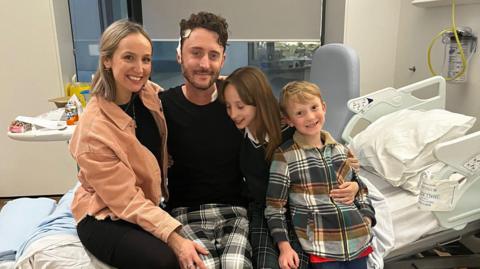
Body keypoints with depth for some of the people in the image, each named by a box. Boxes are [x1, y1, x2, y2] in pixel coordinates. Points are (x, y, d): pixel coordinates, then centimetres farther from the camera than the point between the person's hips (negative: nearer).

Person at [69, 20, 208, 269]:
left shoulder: (149, 93, -7)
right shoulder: (94, 129, -26)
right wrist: (173, 237, -32)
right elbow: (127, 200, -23)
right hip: (104, 217, -6)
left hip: (148, 205, 6)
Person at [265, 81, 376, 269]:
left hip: (358, 241, 5)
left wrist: (367, 217, 5)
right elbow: (274, 206, -6)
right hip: (321, 248, -4)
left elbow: (360, 188, 19)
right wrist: (284, 246, -11)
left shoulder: (341, 151, 7)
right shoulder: (284, 156, -8)